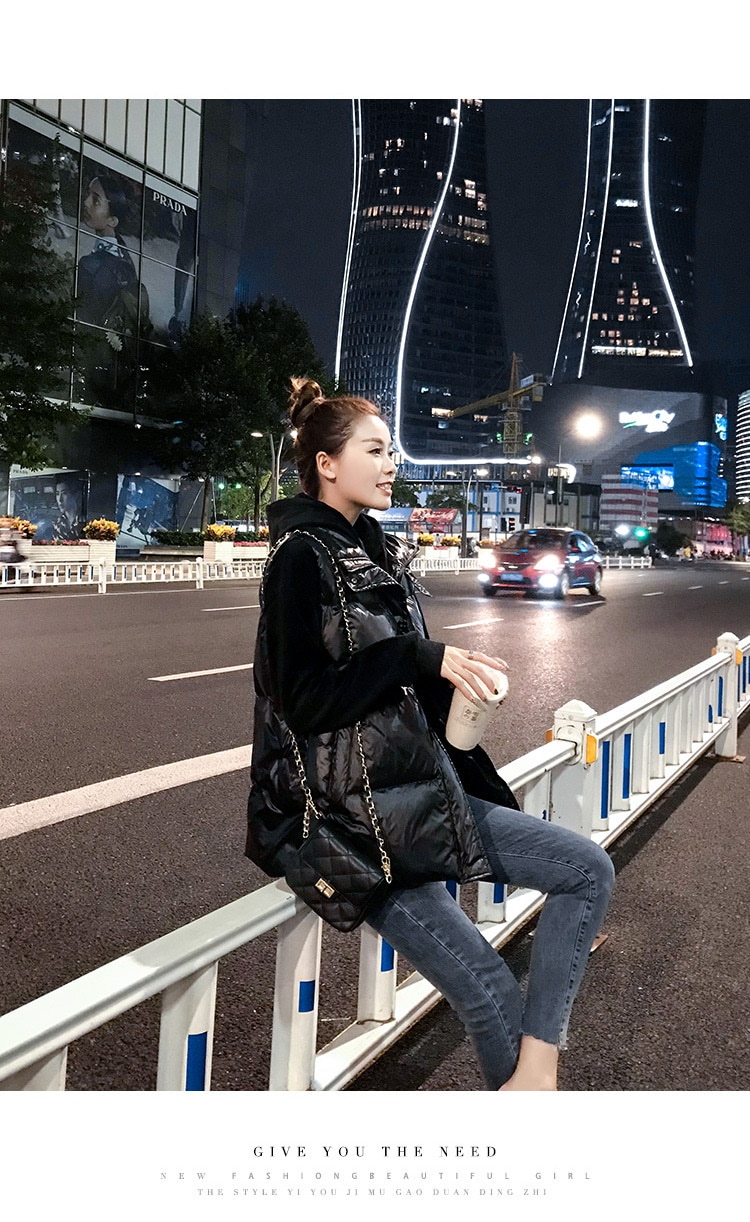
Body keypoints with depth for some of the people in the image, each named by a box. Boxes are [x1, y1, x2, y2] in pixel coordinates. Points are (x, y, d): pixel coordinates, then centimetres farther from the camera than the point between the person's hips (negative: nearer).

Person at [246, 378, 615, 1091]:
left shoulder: (380, 554, 12)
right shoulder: (302, 558, -11)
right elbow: (305, 703, -19)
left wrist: (494, 797, 14)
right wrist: (424, 658, -18)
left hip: (421, 792, 8)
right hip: (347, 813, -8)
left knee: (588, 869, 1)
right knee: (492, 996, -10)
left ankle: (537, 1059, -4)